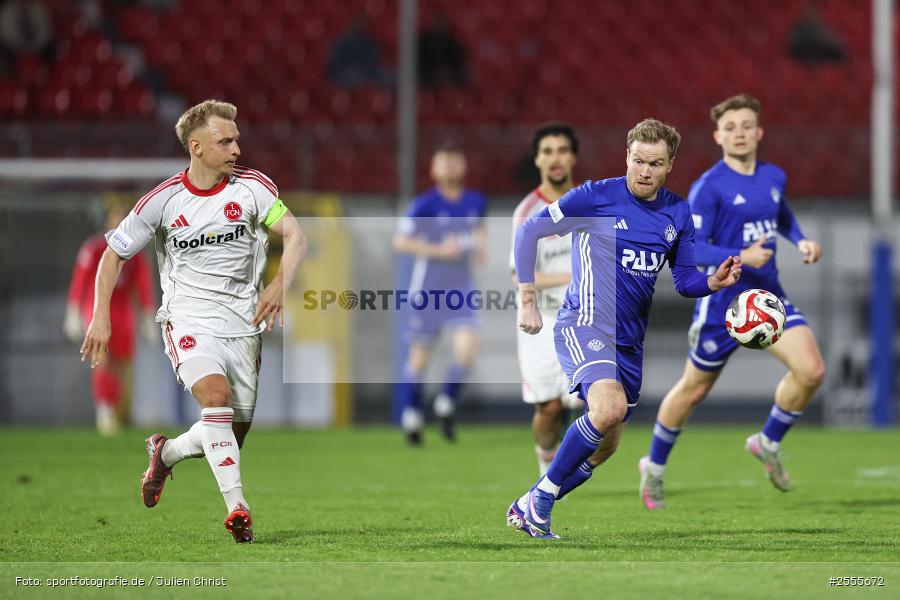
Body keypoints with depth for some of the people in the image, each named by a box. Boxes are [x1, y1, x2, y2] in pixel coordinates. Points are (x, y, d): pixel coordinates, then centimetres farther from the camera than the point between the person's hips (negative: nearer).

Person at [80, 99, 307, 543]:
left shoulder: (252, 187, -2)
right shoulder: (163, 200, -5)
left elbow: (294, 234, -12)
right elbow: (115, 254, 6)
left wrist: (280, 285, -31)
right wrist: (100, 318, -3)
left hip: (242, 323, 3)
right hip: (189, 319, -3)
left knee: (233, 435, 5)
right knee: (216, 396, -30)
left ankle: (166, 452, 36)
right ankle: (237, 507, -30)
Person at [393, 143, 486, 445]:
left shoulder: (476, 202, 4)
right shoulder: (426, 204, -11)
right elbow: (400, 241, -11)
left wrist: (480, 245, 4)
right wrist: (438, 250, -19)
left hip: (461, 289, 3)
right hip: (427, 289, -3)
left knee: (467, 349, -15)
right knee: (419, 356, 5)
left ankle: (446, 405, 8)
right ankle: (412, 417, 24)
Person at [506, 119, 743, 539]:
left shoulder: (678, 213, 7)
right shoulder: (596, 197, -9)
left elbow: (684, 279, 12)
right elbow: (529, 231, -5)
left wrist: (714, 282, -11)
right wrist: (528, 299, -9)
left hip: (629, 339, 7)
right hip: (585, 325, -7)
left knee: (605, 446, 11)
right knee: (610, 408, -31)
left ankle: (528, 508, 29)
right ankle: (543, 494, -15)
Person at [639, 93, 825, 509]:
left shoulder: (774, 177, 5)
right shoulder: (708, 187, -15)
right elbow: (690, 247, -18)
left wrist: (801, 241, 7)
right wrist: (740, 257, -30)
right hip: (722, 303, -5)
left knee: (811, 370, -14)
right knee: (694, 390, 8)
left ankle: (768, 443, 9)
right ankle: (654, 467, 31)